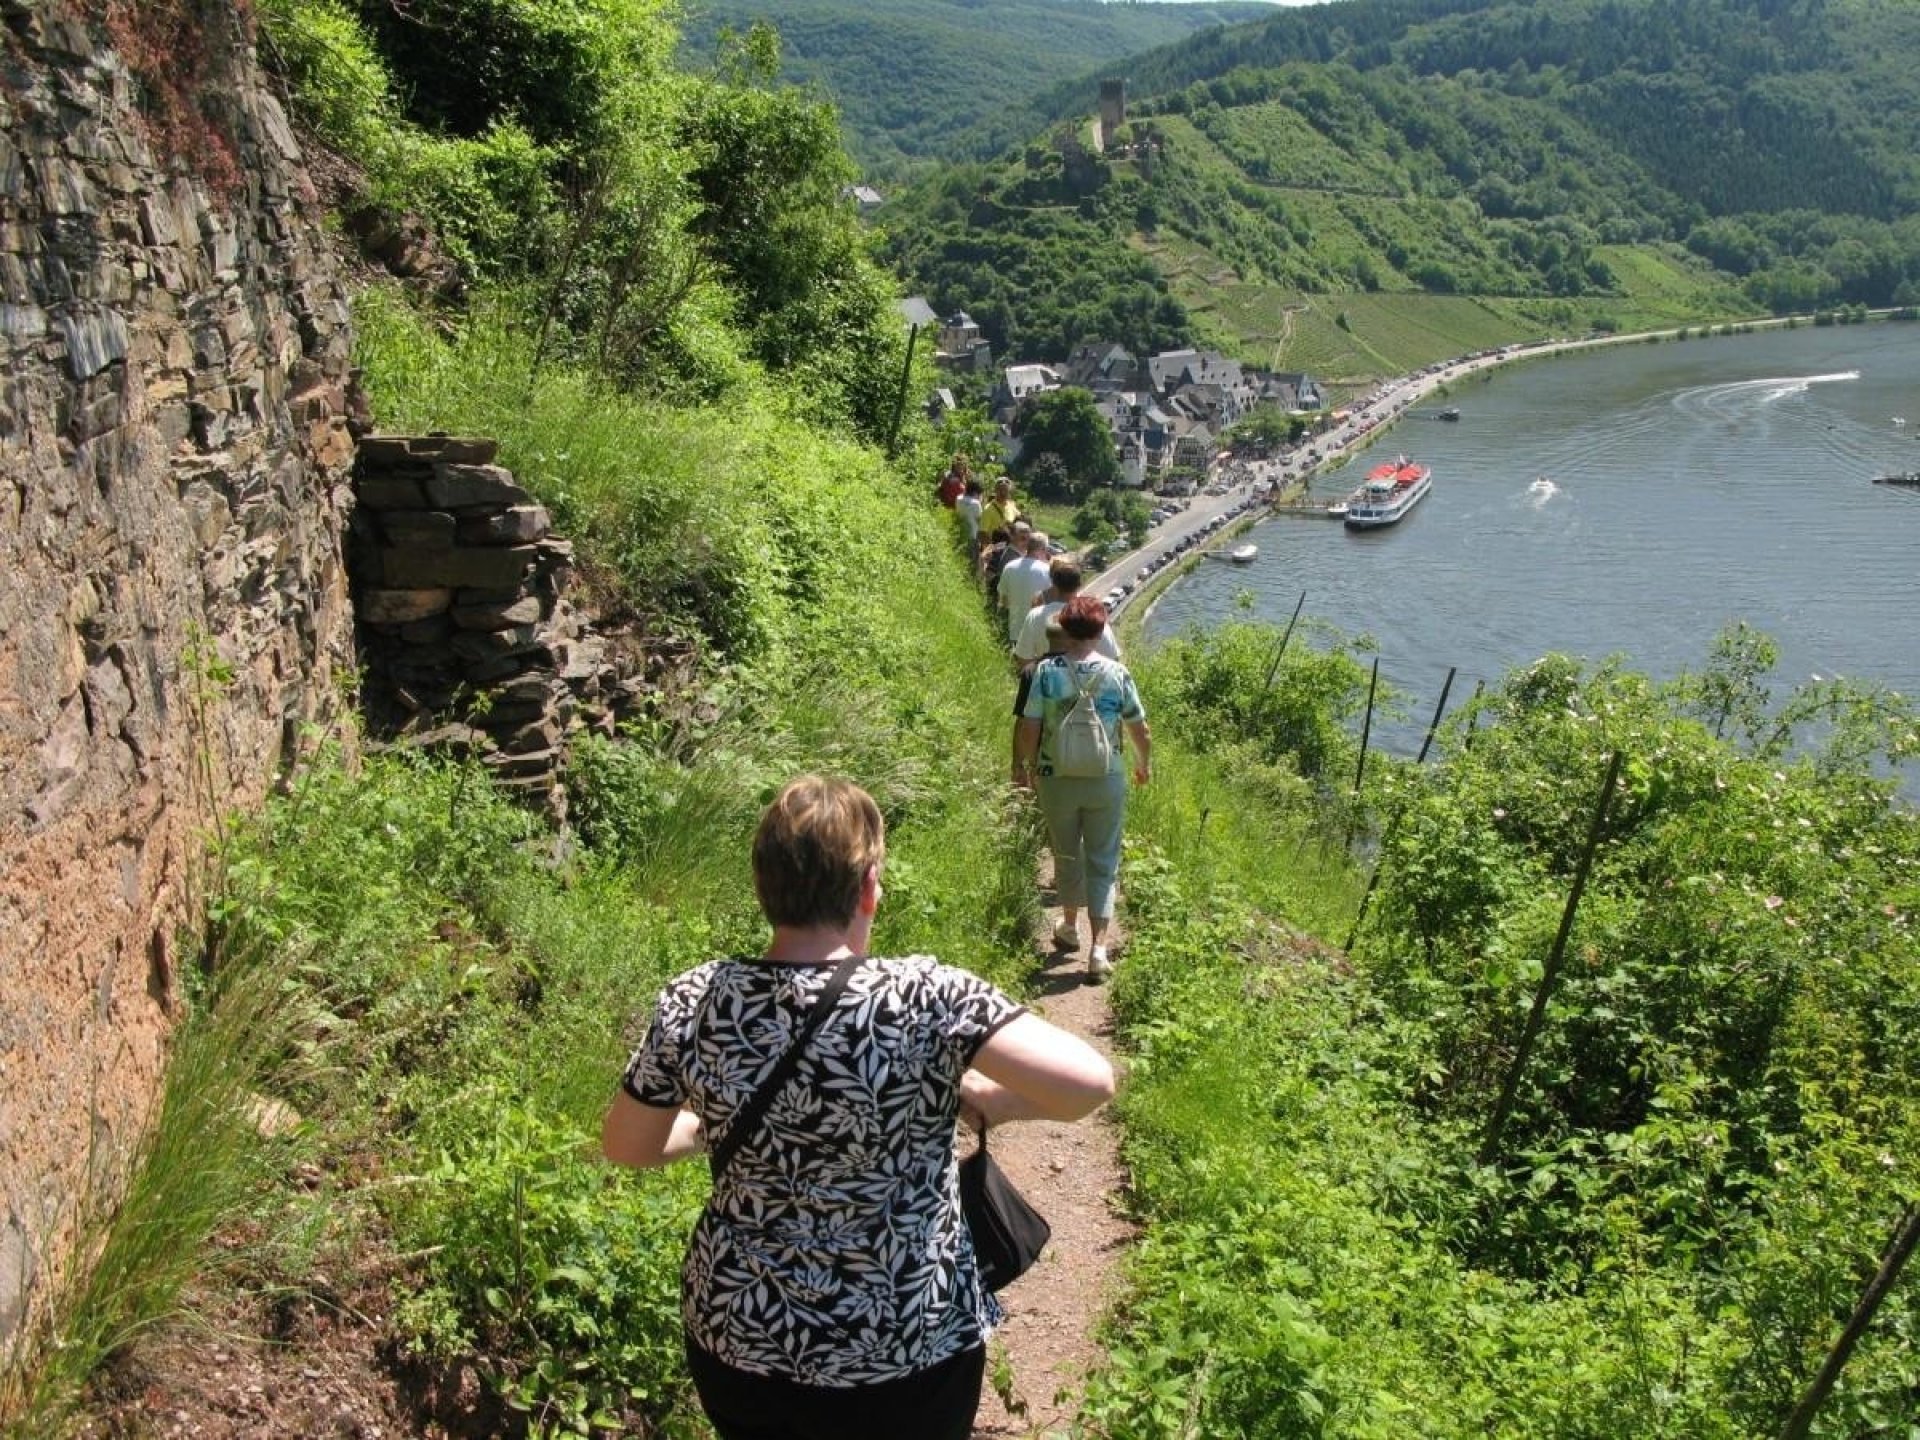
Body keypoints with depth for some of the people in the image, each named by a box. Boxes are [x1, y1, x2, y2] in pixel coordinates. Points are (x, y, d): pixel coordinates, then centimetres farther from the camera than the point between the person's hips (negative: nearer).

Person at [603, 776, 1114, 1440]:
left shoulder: (691, 1003, -13)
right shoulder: (921, 997, -24)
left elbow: (624, 1146, 1)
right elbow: (1090, 1083, -27)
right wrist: (990, 1100, -8)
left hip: (735, 1338, 3)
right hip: (902, 1355, -2)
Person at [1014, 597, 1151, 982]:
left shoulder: (1046, 671, -10)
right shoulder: (1117, 674, -8)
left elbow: (1030, 728, -9)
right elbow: (1139, 729, 0)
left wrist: (1028, 766, 9)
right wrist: (1144, 765, 19)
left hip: (1056, 779, 1)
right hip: (1106, 780, 0)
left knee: (1067, 854, 20)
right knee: (1103, 862, 8)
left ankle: (1070, 927, 39)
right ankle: (1099, 948, 0)